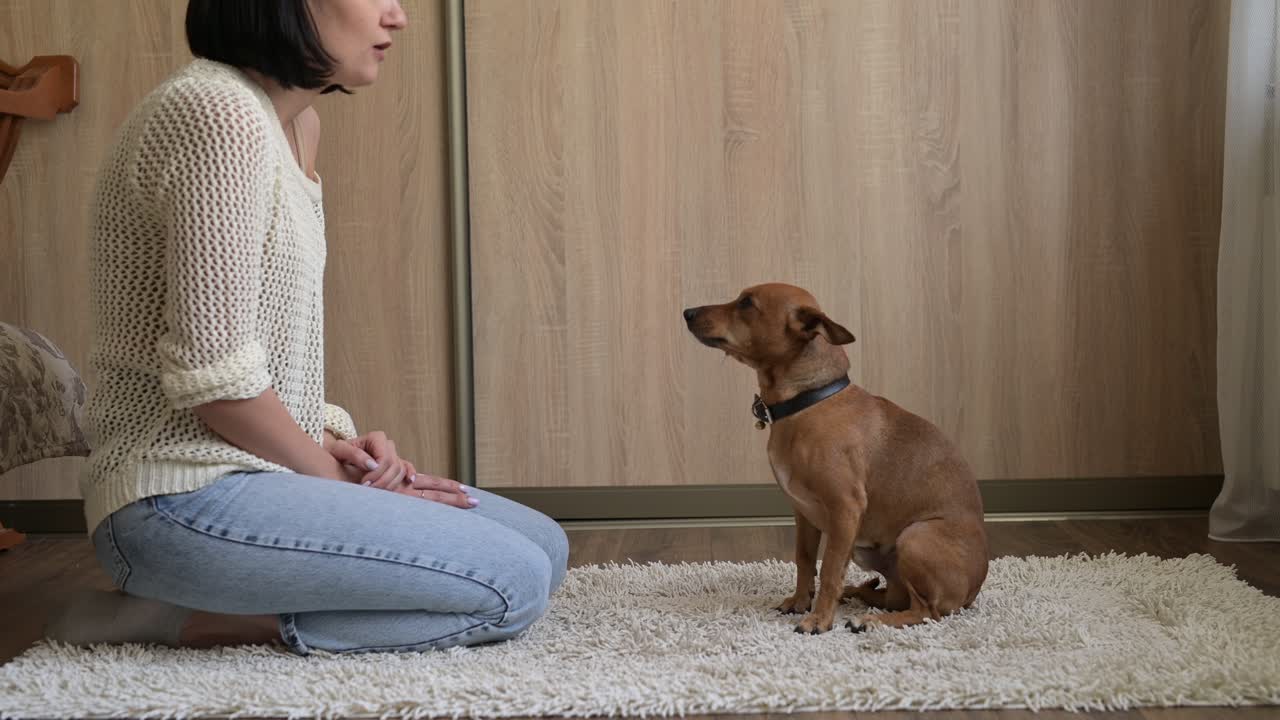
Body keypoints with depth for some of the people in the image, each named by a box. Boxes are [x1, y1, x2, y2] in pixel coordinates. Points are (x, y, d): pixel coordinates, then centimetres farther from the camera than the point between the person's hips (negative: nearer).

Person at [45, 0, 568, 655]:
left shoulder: (295, 123, 14)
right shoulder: (218, 113, -18)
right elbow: (210, 371, -21)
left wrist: (328, 438, 2)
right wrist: (334, 475, -8)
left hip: (246, 470, 10)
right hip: (184, 496, -10)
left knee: (544, 547, 8)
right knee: (514, 583, -15)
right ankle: (197, 620, -9)